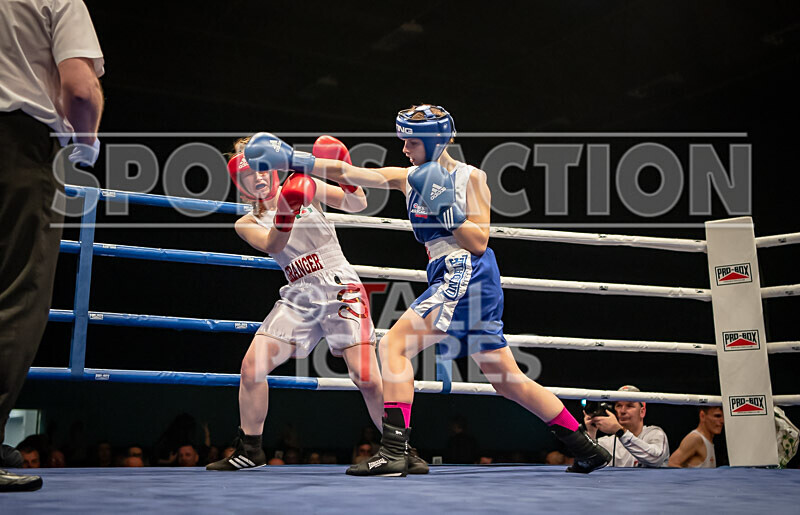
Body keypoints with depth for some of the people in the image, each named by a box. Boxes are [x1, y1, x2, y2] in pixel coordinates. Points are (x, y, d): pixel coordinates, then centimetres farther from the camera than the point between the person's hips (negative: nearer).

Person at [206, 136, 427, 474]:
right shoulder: (246, 223, 8)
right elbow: (273, 246, -13)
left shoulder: (306, 186, 5)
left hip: (341, 290, -3)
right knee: (251, 366, -9)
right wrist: (286, 209, -29)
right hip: (299, 297, 3)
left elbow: (357, 205, -3)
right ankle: (249, 451, 9)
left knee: (368, 380, -13)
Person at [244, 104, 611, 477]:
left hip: (467, 274, -8)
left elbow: (479, 243, -8)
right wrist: (292, 159, -1)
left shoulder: (471, 177, -2)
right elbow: (347, 173, 6)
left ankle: (394, 453, -20)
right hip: (450, 279, 8)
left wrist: (445, 208, -16)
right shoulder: (409, 178, 15)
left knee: (394, 344, -17)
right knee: (507, 381, 11)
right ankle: (587, 449, 21)